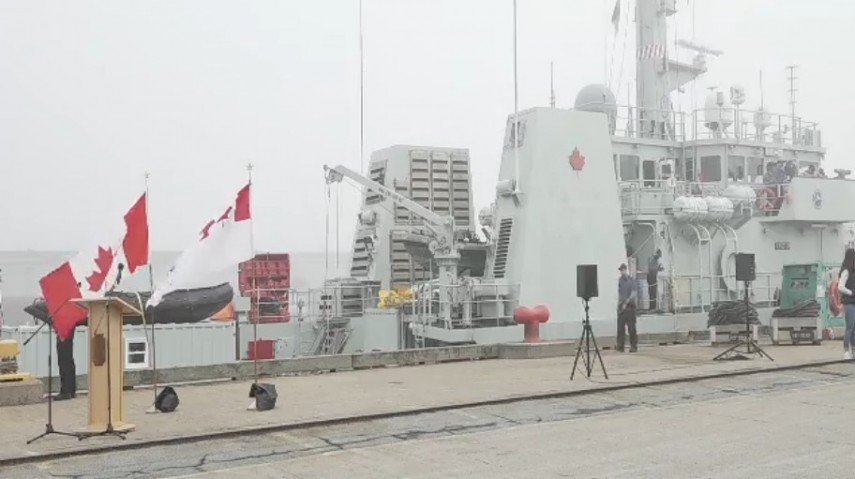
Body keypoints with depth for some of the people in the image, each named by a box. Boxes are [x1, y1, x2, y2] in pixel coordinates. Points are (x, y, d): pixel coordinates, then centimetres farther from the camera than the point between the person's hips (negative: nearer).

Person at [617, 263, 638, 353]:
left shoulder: (631, 281, -6)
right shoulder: (620, 280, 11)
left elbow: (634, 294, -14)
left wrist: (626, 302, -18)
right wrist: (619, 303, 9)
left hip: (630, 307, -5)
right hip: (621, 307, 5)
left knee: (631, 327, -2)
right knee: (620, 327, 3)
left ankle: (634, 346, 5)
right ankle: (620, 346, 7)